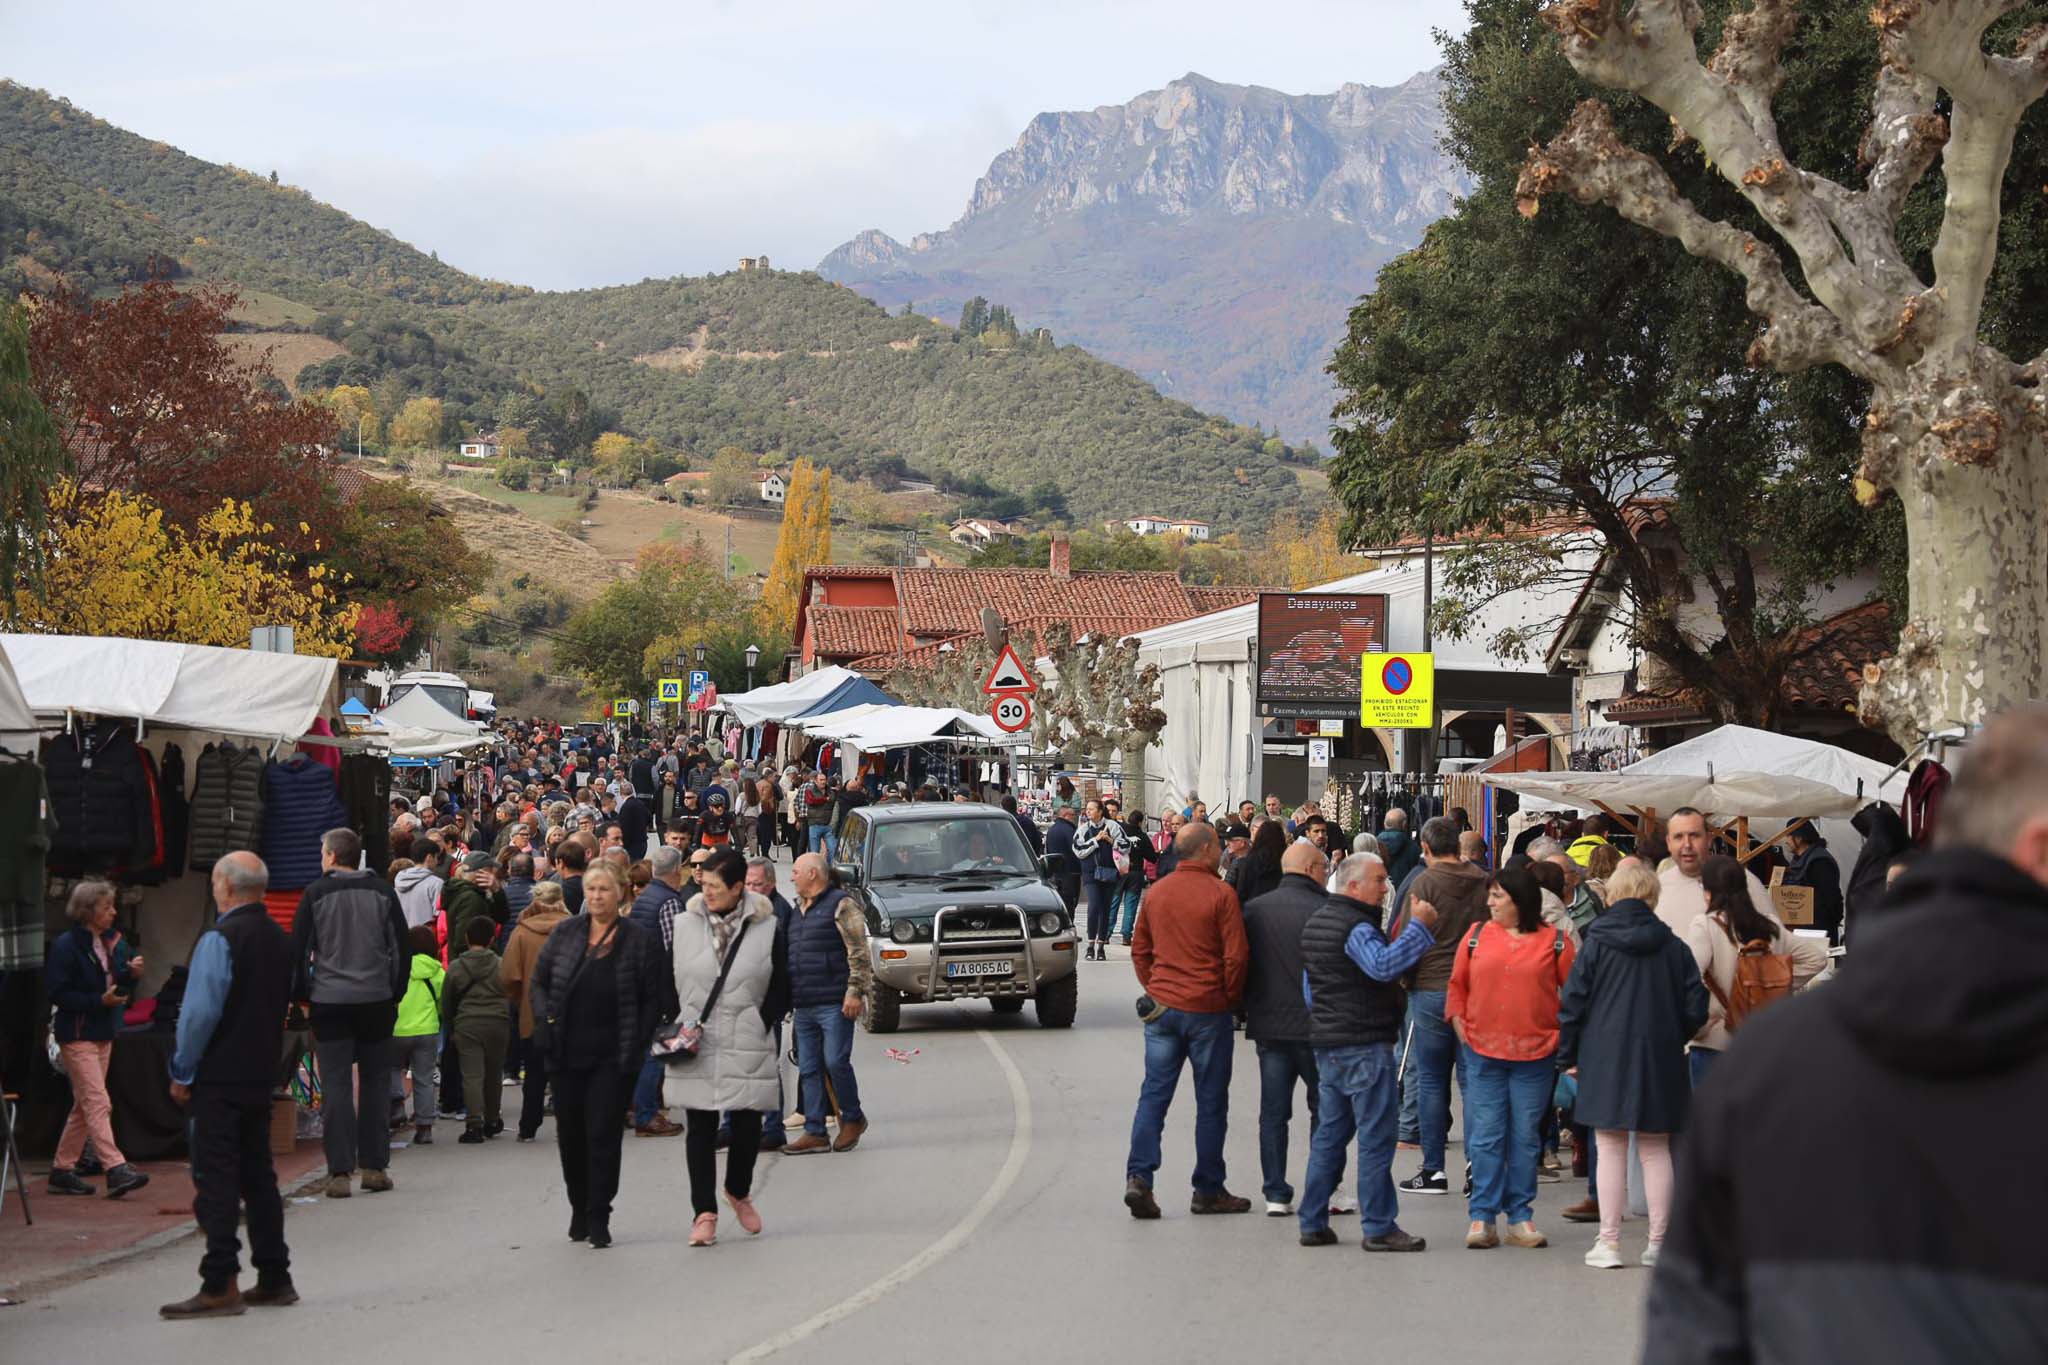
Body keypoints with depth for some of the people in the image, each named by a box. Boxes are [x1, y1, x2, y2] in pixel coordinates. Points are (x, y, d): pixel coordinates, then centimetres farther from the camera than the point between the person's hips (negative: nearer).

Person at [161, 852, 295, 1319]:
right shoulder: (279, 939, 10)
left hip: (218, 1078, -8)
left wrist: (182, 1071, -9)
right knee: (258, 1176, 14)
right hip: (261, 1075, 8)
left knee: (216, 1182, -6)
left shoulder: (220, 939, -15)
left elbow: (200, 1011, -19)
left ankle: (220, 1287, -8)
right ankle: (274, 1279, 17)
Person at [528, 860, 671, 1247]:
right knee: (570, 1135, 10)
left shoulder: (641, 939, -2)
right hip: (567, 1055, 3)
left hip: (613, 1057, -3)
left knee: (604, 1136, -5)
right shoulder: (565, 932, 6)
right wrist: (546, 1022, -4)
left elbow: (655, 998, -1)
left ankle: (598, 1218, 1)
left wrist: (636, 1044, -9)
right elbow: (538, 981, 11)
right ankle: (579, 1209, 26)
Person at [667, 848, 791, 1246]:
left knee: (747, 1124, 3)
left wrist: (761, 1026, -3)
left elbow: (780, 989, 6)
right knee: (700, 1128, 0)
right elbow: (668, 982, 10)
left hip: (747, 1048, -1)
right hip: (696, 1049, 1)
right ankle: (704, 1211, 7)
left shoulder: (767, 927, -1)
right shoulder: (684, 925, 3)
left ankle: (738, 1191, 30)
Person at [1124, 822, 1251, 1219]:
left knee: (1154, 1094, 6)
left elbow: (1139, 949, 13)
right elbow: (1236, 956, -12)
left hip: (1162, 1007, 5)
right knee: (1211, 1102, 5)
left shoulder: (1156, 892, 7)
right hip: (1208, 1009, -5)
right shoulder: (1220, 894, -11)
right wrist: (1231, 998, 2)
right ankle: (1208, 1191, 11)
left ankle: (1138, 1177, -8)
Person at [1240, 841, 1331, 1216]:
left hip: (1267, 1026, 4)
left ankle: (1276, 1195, 7)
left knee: (1273, 1113, 7)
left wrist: (1245, 1010, 19)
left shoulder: (1253, 909, 2)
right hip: (1313, 1026, -4)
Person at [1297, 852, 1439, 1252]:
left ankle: (1313, 1223, 14)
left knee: (1330, 1134, 13)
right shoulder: (1355, 927, -15)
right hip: (1364, 1045, -9)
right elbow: (1382, 965, -34)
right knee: (1376, 1137, -4)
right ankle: (1378, 1228, -3)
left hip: (1328, 1045, 10)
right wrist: (1418, 926, -31)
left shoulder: (1316, 922, 16)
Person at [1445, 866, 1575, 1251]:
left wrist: (1565, 1034, -1)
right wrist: (1458, 1021, 2)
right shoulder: (1477, 937, 6)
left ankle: (1520, 1218, 13)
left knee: (1526, 1138, 6)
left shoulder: (1554, 941, 1)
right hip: (1483, 1053, 1)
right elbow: (1457, 985, 13)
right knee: (1485, 1137, -1)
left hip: (1535, 1054, -1)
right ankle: (1482, 1217, 4)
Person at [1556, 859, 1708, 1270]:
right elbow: (1695, 1008, 3)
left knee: (1610, 1148, 2)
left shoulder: (1596, 944, -5)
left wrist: (1569, 1055, 6)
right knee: (1655, 1151, 9)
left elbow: (1572, 1004, -5)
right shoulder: (1674, 947, 1)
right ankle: (1658, 1243, 12)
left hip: (1606, 1057, -2)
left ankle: (1608, 1243, 2)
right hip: (1659, 1058, 2)